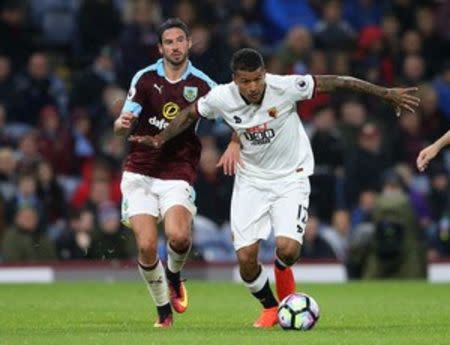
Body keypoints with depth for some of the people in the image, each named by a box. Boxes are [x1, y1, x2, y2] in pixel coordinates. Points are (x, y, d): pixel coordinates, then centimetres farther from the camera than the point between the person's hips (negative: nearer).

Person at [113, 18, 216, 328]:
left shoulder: (203, 84, 1)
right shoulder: (145, 78, 2)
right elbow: (123, 128, -1)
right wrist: (123, 124, -26)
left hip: (179, 176, -1)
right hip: (140, 173, 1)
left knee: (178, 236, -26)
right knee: (147, 246, -12)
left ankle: (174, 276, 9)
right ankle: (163, 310, 11)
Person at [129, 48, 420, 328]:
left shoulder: (285, 87, -23)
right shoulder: (221, 98, -15)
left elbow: (336, 82, -19)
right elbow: (190, 114, 7)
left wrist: (387, 94, -19)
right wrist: (160, 139, 1)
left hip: (291, 178, -2)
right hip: (251, 181, 2)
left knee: (288, 249, -22)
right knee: (246, 258, -8)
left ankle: (282, 270, 18)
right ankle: (270, 308, 22)